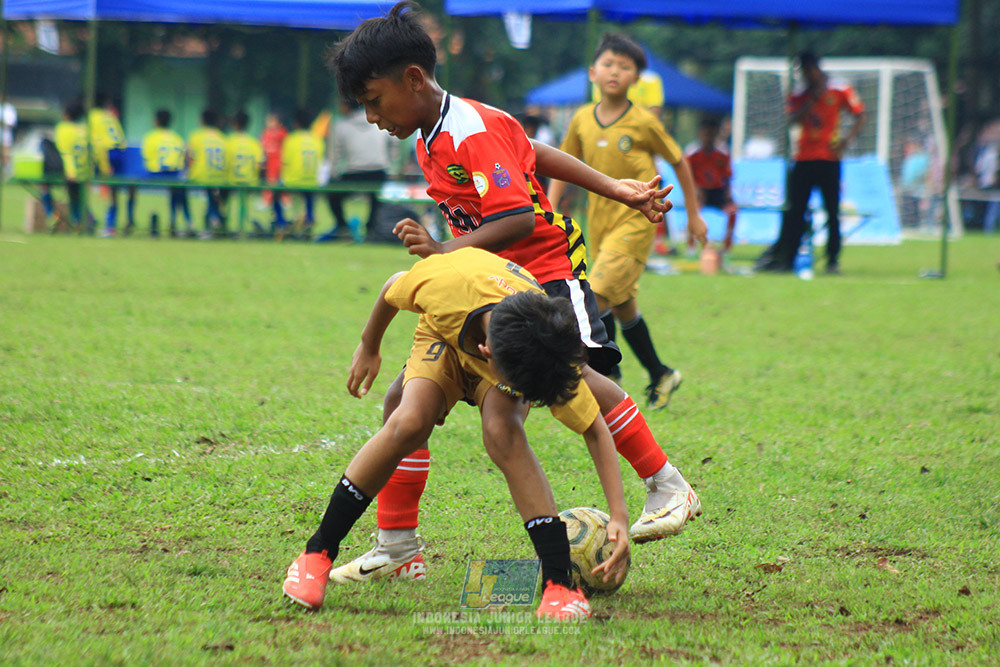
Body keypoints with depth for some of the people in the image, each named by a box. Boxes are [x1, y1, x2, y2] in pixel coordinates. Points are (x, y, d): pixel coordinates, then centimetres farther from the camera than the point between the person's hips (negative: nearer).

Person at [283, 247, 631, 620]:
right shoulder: (449, 281, -42)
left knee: (502, 433, -32)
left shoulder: (551, 356, -38)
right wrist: (369, 347, 2)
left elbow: (595, 430, -23)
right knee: (408, 423, -28)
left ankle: (560, 585, -30)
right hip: (445, 337, 0)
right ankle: (318, 553, -13)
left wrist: (619, 517, -29)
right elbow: (393, 287, -16)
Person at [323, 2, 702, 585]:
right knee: (405, 398, 1)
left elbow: (520, 220, -28)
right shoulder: (429, 142, 11)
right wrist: (618, 191, 18)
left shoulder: (472, 132, -19)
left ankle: (668, 487, -21)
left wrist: (445, 250, -34)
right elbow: (534, 153, 18)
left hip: (547, 270, -9)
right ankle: (398, 549, 9)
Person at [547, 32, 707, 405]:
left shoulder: (644, 123, -9)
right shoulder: (582, 120, 1)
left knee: (597, 295, -19)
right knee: (622, 307, 12)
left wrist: (693, 214, 8)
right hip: (599, 221, 5)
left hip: (635, 221, -5)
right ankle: (660, 376, 26)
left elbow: (678, 163, 3)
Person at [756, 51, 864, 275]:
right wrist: (813, 99, -10)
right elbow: (793, 119, -5)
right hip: (803, 159, 3)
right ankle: (785, 259, 2)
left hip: (829, 158, -3)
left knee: (832, 212, -3)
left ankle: (833, 262, 1)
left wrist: (847, 140, -11)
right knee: (794, 212, 0)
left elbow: (860, 116, 3)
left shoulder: (840, 91, 3)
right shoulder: (799, 96, 11)